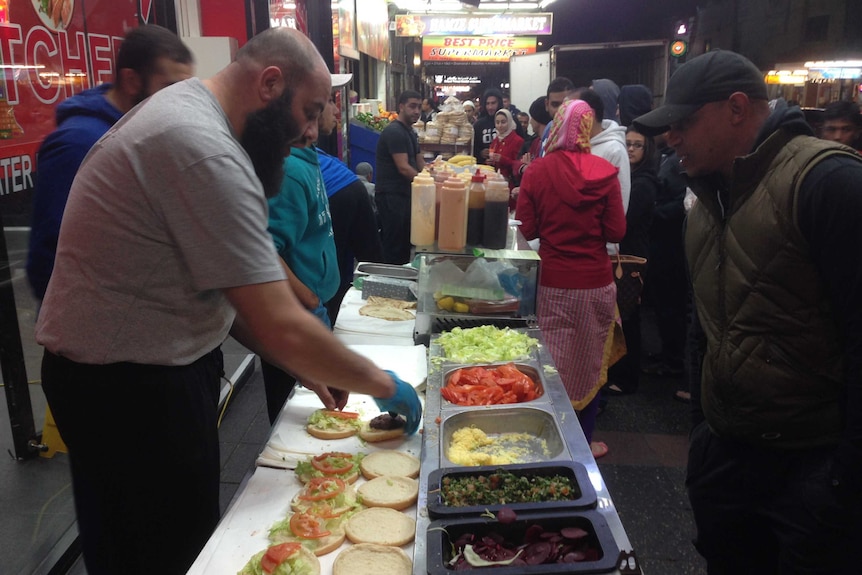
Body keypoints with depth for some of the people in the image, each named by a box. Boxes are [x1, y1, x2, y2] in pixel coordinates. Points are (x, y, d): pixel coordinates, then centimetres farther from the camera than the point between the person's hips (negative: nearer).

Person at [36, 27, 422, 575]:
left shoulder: (184, 109, 7)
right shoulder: (205, 151, -26)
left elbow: (230, 284, 9)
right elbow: (281, 327, -27)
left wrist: (303, 362, 6)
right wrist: (383, 384, -12)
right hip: (131, 385, -9)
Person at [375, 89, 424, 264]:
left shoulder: (410, 132, 16)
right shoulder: (394, 132, -16)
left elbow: (420, 163, 16)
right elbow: (403, 168, -22)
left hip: (404, 193, 10)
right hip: (391, 195, -10)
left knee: (405, 242, 15)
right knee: (394, 245, -3)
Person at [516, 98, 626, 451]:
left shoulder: (537, 171, -9)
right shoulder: (604, 172, -7)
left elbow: (526, 230, -3)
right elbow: (616, 232, -4)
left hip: (553, 283, -1)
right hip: (596, 283, 1)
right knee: (590, 365, 17)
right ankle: (582, 444, 30)